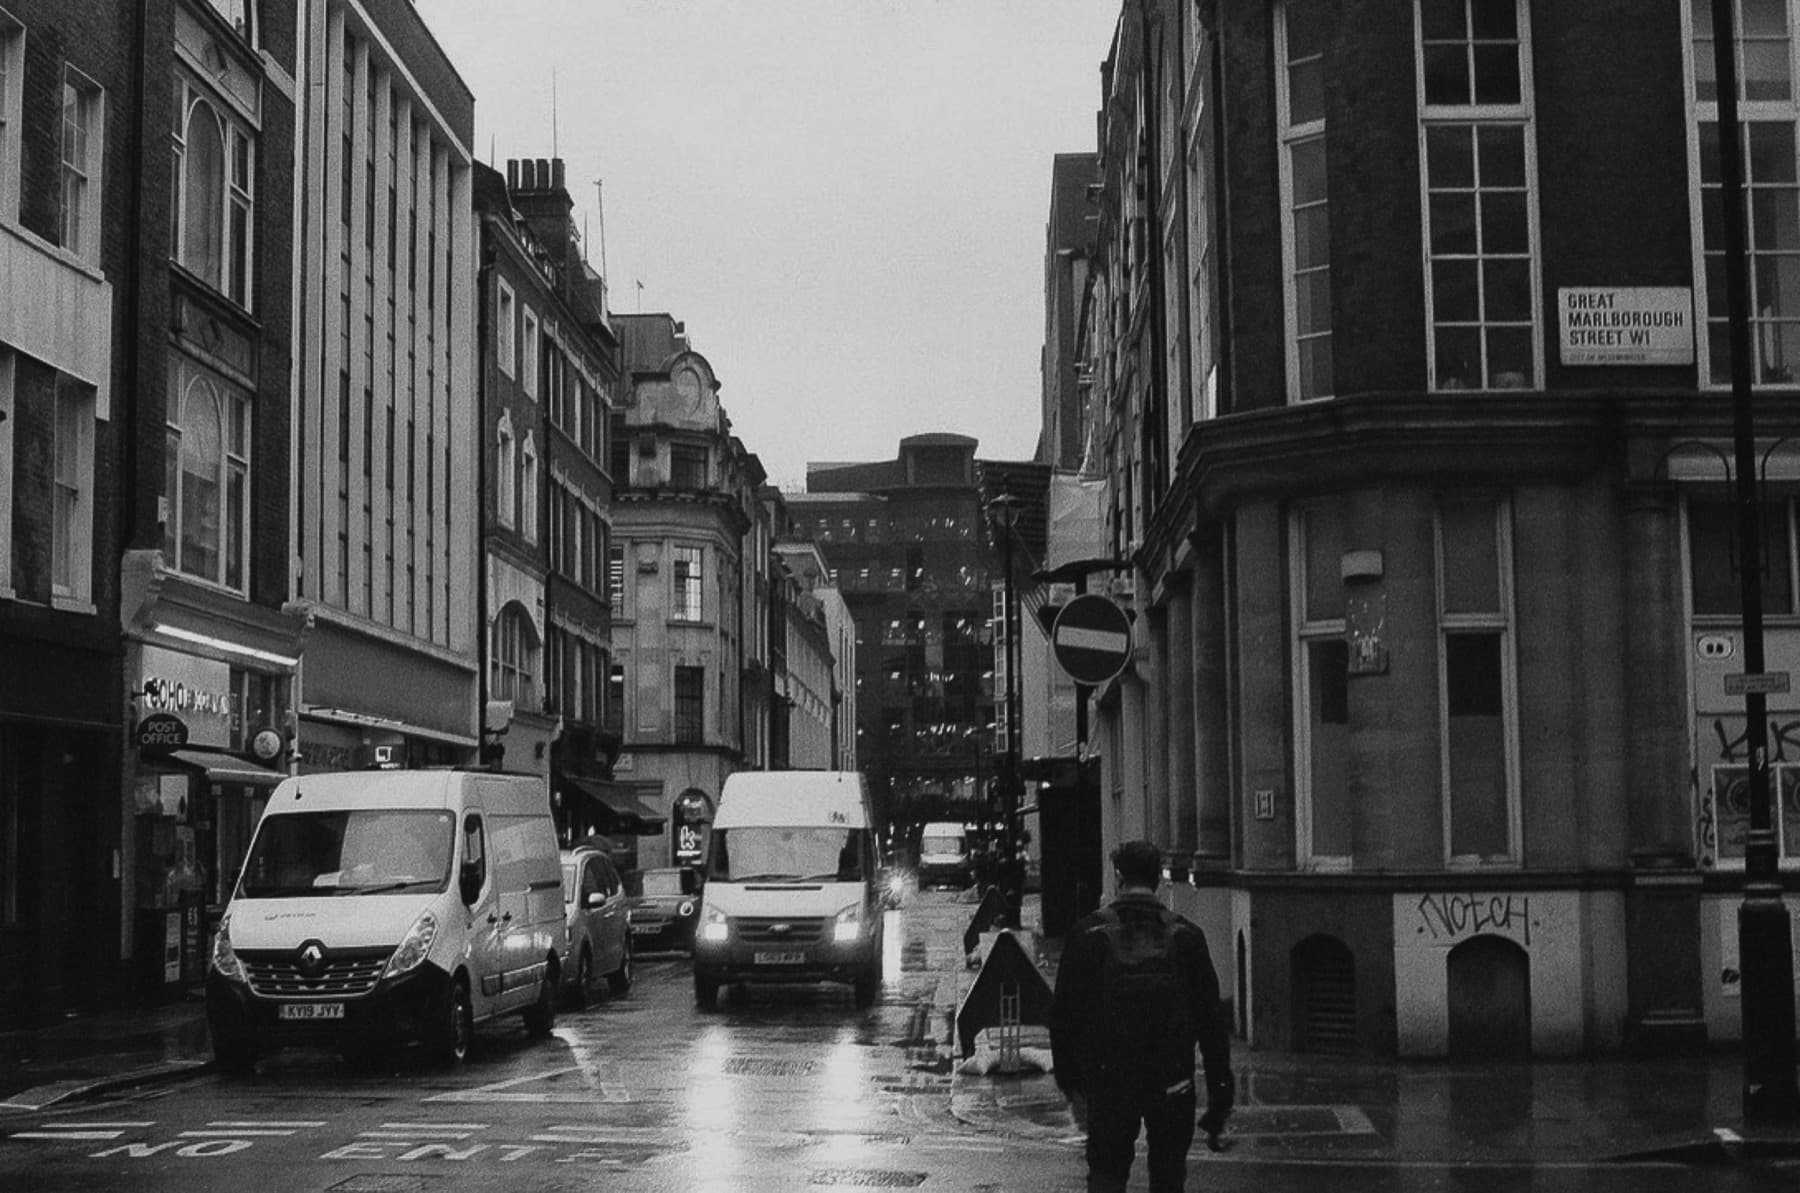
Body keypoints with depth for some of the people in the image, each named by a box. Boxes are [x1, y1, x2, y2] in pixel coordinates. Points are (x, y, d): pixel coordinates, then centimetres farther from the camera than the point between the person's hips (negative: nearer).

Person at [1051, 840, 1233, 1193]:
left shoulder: (1088, 933, -3)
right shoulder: (1185, 935, -1)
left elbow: (1065, 1012, -1)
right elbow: (1210, 1017, 0)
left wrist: (1068, 1079, 7)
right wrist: (1220, 1087, 4)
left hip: (1108, 1080, -1)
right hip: (1172, 1081, 1)